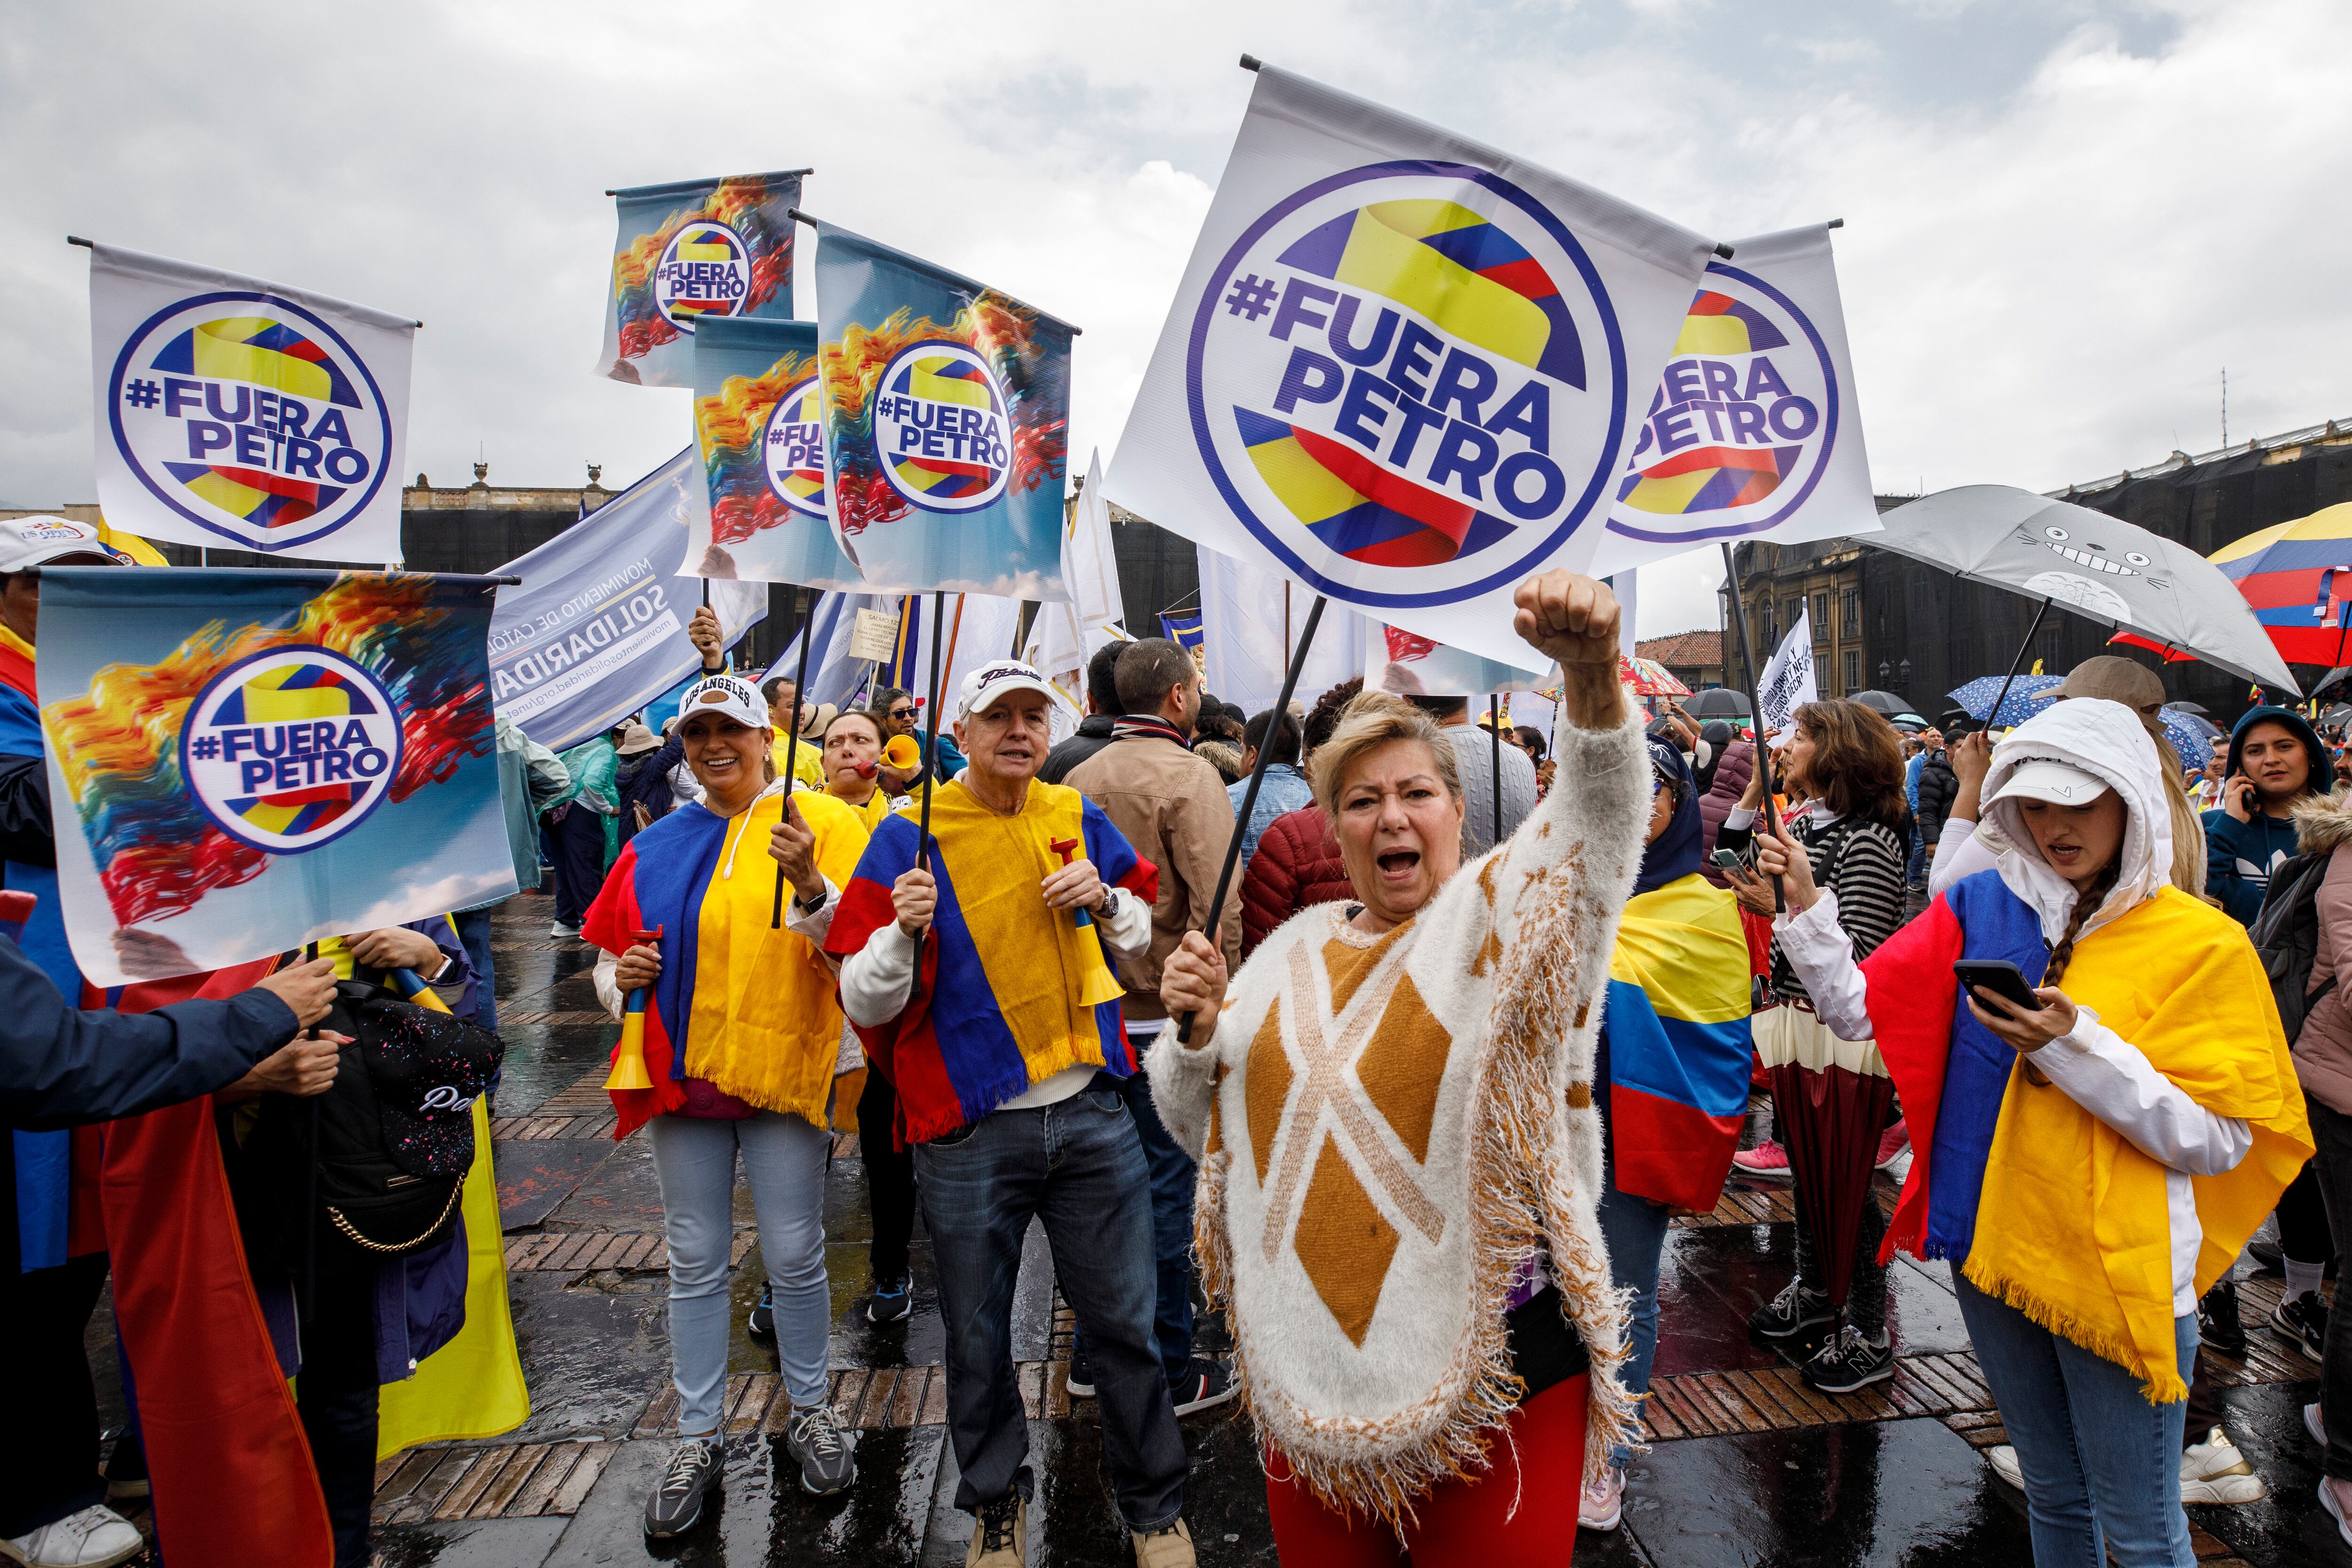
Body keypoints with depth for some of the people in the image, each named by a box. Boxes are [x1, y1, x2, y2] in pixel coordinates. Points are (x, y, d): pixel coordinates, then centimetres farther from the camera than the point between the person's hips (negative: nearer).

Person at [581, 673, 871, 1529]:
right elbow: (610, 953, 19)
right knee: (695, 1263, 13)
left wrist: (810, 885, -29)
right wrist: (621, 977, -4)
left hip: (783, 1069, -4)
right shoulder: (659, 844, 10)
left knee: (794, 1256, 7)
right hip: (683, 1073, 4)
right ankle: (698, 1439, 28)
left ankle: (810, 1410, 29)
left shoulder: (819, 821, -4)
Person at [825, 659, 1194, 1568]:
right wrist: (905, 933, -25)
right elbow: (863, 1001, -6)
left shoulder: (1078, 821, 4)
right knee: (978, 1336, 14)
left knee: (1123, 1321, 12)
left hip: (1090, 1115, 2)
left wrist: (1105, 901, -5)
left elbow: (1141, 934, 16)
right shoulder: (910, 840, -6)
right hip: (968, 1134, -2)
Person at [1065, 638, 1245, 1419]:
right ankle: (1167, 1372, 16)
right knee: (1164, 1188, 4)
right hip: (1165, 1013, -6)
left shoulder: (1082, 777, 6)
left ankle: (1094, 1353, 29)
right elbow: (1217, 907, -20)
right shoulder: (1189, 777, -13)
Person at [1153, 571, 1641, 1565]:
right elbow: (1205, 1132, 15)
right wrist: (1197, 1034, -6)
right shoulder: (1295, 950, 8)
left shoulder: (1499, 915, -5)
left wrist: (1591, 670, -45)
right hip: (1308, 1361, 5)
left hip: (1497, 1357, -4)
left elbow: (1603, 813, -26)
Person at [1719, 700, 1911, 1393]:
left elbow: (1857, 954, -23)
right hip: (1797, 1024, 8)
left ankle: (1868, 1336, 18)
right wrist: (1755, 787, 6)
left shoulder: (1869, 840, -18)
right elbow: (1731, 862, 13)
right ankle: (1814, 1289, 39)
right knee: (1804, 1162, 20)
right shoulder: (1807, 823, 7)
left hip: (1844, 1034, -8)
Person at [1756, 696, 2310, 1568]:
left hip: (2119, 1270, -4)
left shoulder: (2202, 944, -10)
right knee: (2052, 1495, 23)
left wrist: (2077, 1046, -26)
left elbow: (2220, 1141, -15)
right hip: (1994, 1245, 4)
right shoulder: (1981, 908, 1)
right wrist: (1805, 903, -11)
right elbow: (1857, 1011, 0)